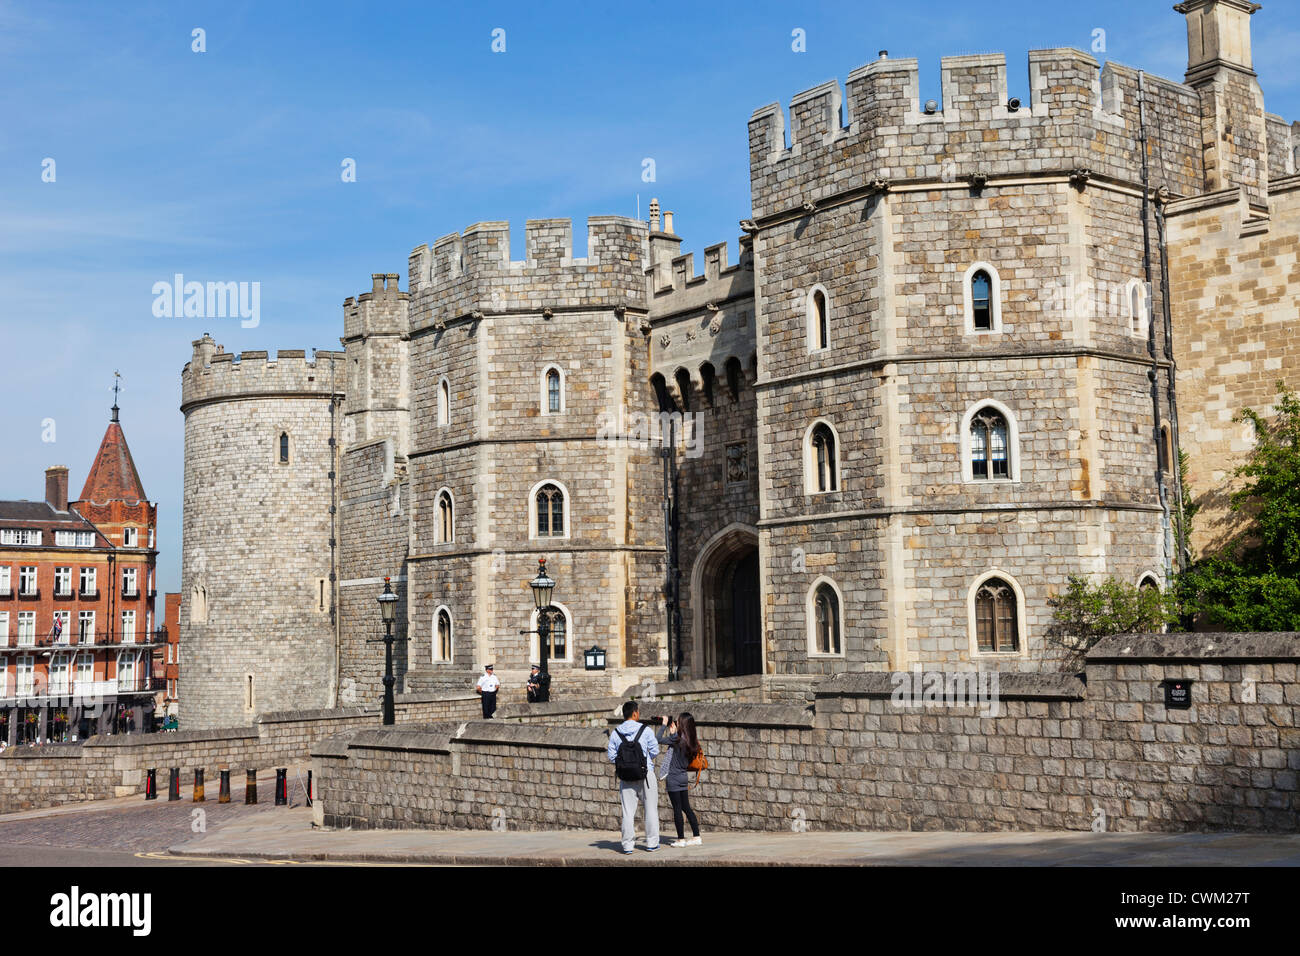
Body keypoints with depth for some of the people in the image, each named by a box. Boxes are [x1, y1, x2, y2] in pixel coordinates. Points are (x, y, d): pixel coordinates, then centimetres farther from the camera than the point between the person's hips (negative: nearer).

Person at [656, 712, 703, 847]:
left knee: (677, 809, -1)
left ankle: (681, 839, 4)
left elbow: (658, 738, -15)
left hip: (674, 777, -7)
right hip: (684, 776, 7)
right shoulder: (690, 740, 5)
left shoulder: (677, 739, -17)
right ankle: (696, 837, 14)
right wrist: (673, 733, 16)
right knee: (686, 807, 13)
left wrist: (664, 724, -4)